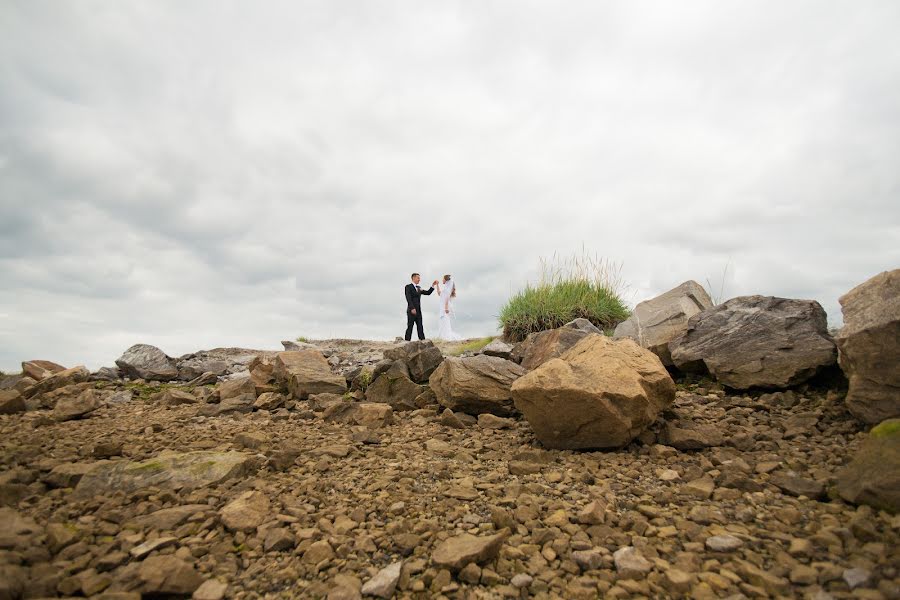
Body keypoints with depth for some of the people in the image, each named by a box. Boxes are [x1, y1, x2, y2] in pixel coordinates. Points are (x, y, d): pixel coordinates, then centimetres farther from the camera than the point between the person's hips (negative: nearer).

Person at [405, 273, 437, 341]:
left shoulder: (419, 288, 19)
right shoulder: (408, 287, -4)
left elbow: (428, 293, 19)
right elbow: (408, 299, -15)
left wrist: (433, 285, 9)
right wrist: (412, 308, -25)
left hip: (418, 311, 7)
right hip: (411, 311, -7)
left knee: (420, 327, 2)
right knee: (410, 327, -5)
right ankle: (407, 342, -2)